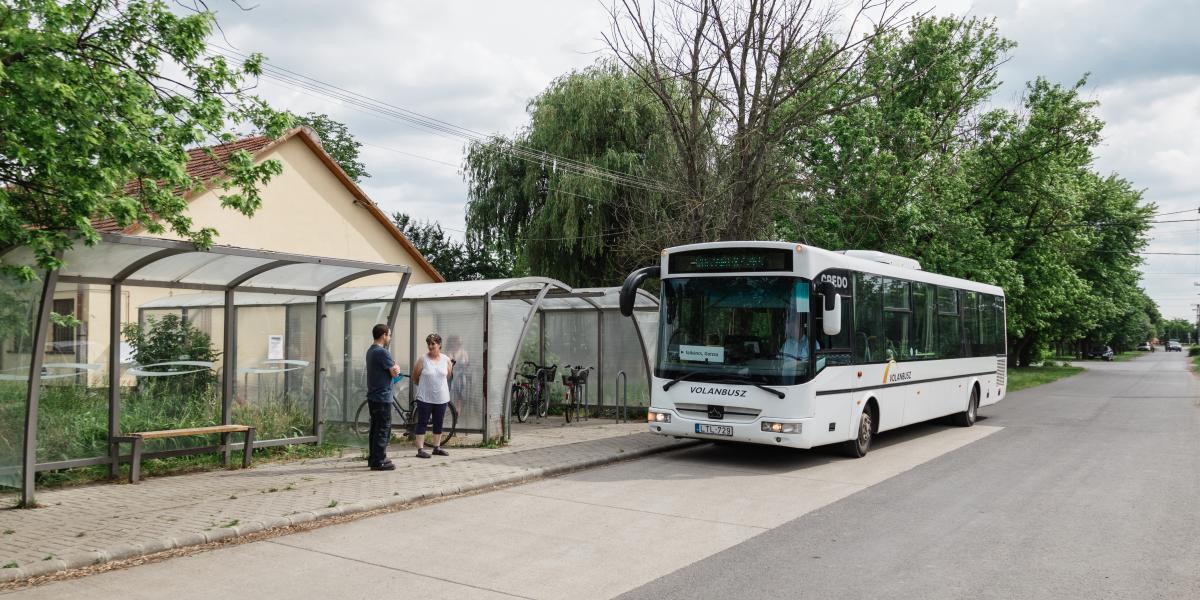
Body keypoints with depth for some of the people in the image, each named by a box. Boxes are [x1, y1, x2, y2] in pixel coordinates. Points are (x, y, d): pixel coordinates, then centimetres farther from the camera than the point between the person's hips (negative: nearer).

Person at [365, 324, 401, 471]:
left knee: (376, 428, 15)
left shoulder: (371, 351, 14)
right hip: (382, 397, -10)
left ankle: (373, 458, 22)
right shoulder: (382, 352, -18)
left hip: (373, 396, 10)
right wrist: (397, 367, 3)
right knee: (383, 430, -5)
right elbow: (395, 372, -17)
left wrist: (393, 367, 6)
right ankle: (379, 462, -3)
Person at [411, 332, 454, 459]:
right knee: (422, 423, 0)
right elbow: (415, 377, 2)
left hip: (441, 398, 3)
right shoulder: (422, 359, -7)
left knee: (438, 424, 11)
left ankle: (437, 447, 22)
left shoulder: (446, 360, 2)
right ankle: (420, 449, 3)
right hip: (425, 398, -3)